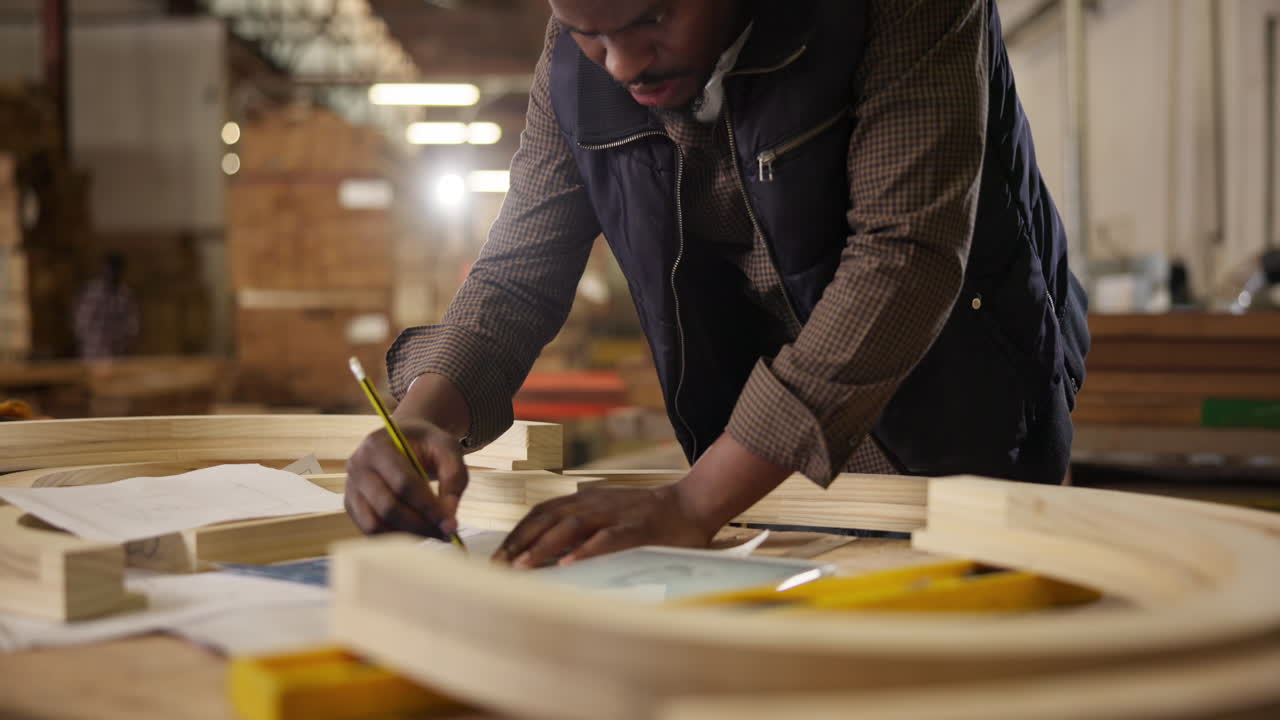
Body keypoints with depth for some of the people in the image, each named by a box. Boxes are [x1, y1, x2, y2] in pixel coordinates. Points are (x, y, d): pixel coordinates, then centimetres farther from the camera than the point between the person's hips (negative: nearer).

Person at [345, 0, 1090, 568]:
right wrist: (424, 415, -30)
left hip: (966, 451, -3)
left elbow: (904, 253, -34)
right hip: (779, 467, 4)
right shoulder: (576, 67, -9)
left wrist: (692, 505, -39)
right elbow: (518, 271, -7)